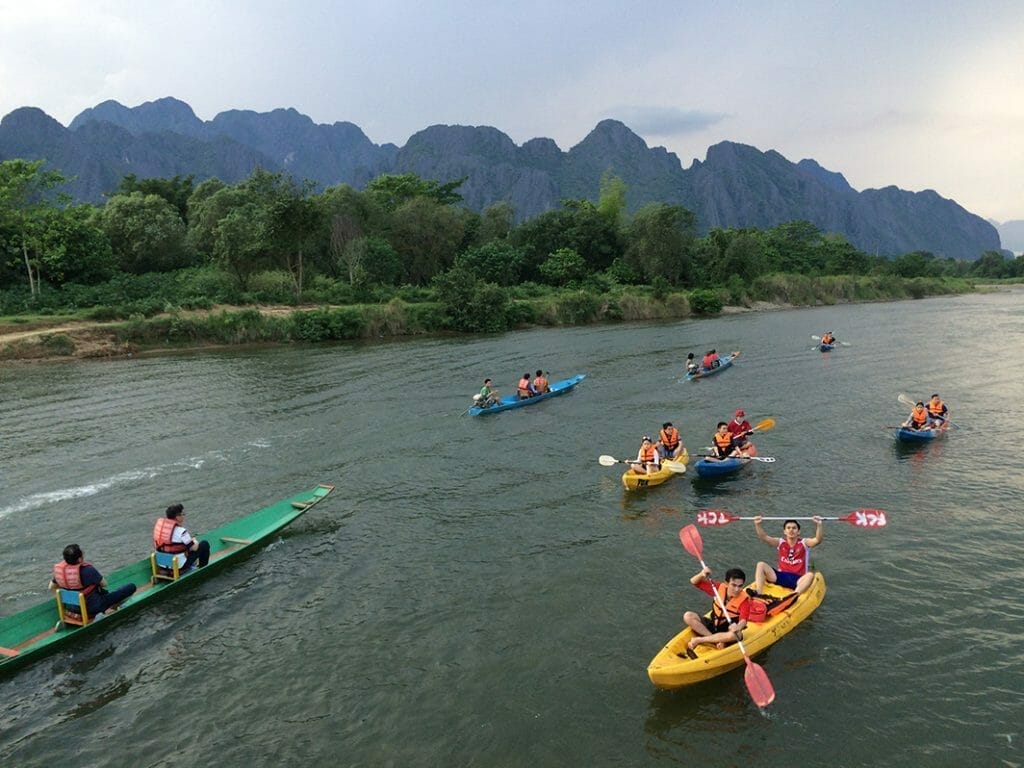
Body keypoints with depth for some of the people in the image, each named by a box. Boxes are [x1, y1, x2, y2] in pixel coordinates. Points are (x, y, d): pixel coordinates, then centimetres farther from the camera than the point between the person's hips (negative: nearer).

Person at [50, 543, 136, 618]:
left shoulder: (59, 568, -12)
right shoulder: (88, 570, -30)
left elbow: (52, 587, 5)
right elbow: (104, 584, -14)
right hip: (92, 608, -7)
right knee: (131, 587, -9)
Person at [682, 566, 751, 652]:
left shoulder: (744, 600, -17)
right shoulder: (719, 588, -8)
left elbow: (743, 620, -34)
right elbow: (694, 582, -5)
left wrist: (738, 627, -57)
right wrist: (702, 575, -26)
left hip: (727, 631, -3)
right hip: (712, 626, 3)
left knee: (736, 634, -39)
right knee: (688, 616, -17)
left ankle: (699, 640, -27)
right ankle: (716, 640, -21)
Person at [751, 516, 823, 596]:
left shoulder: (804, 543, 4)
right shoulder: (780, 543, 9)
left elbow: (818, 540, -15)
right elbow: (764, 537, -7)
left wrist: (819, 525, -33)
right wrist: (757, 525, -25)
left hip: (798, 579, -2)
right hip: (781, 577, 2)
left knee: (810, 575, -34)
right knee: (761, 565, -17)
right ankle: (758, 594, -32)